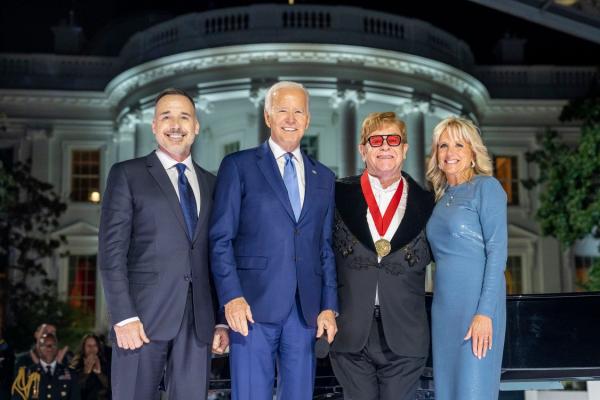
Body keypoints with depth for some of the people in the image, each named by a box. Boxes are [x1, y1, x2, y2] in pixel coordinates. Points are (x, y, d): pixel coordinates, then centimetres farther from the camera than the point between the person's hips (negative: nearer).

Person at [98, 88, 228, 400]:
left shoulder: (210, 184, 16)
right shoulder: (127, 175, 4)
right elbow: (112, 250, -4)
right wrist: (123, 316, -13)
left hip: (198, 322, 4)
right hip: (143, 317, -3)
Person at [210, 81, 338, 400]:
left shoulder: (323, 178, 16)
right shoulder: (238, 166, 4)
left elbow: (326, 248, 15)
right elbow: (221, 239, -2)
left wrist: (329, 306, 7)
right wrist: (231, 296, -12)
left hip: (306, 310, 4)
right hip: (254, 305, -4)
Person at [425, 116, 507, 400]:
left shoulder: (486, 187, -3)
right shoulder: (441, 197, 16)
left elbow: (497, 250, -11)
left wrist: (485, 312, -18)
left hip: (477, 302, -6)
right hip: (443, 305, 7)